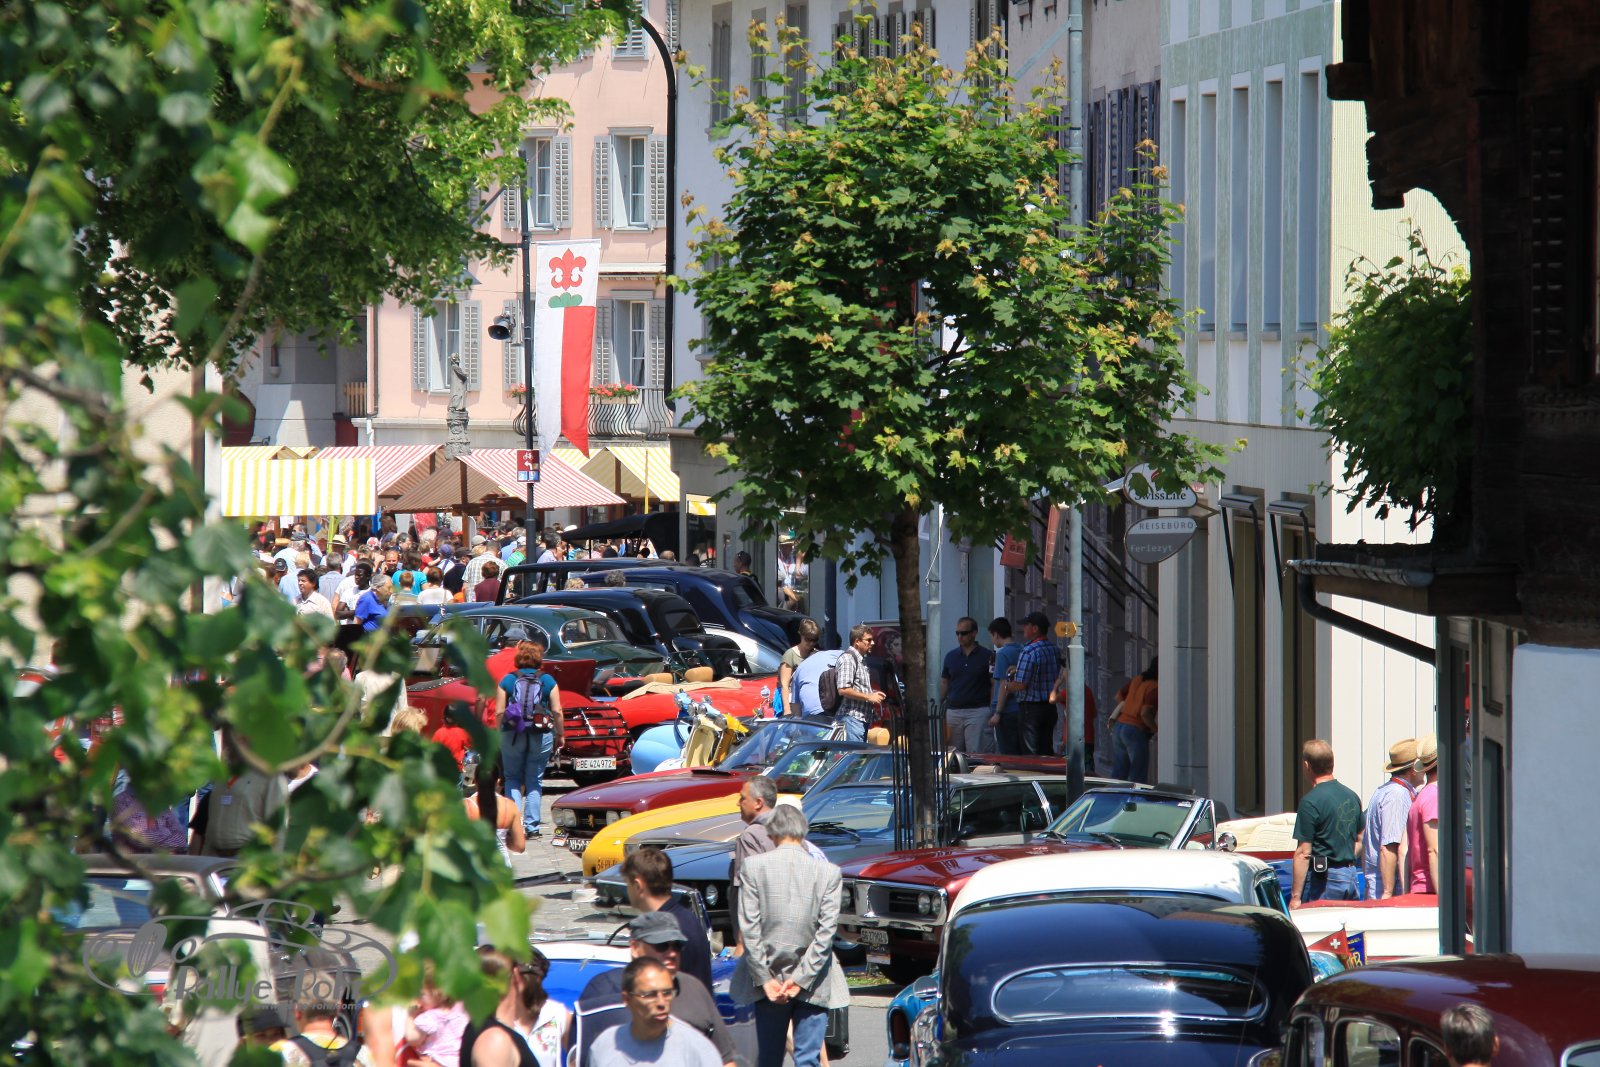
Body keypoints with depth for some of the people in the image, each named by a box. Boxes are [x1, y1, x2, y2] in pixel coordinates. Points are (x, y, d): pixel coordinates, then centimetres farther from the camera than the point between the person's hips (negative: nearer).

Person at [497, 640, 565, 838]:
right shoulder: (548, 681, 2)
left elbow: (499, 712, -1)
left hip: (512, 734, 0)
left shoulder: (508, 681, 3)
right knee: (535, 781, 8)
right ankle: (531, 825, 4)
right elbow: (557, 711, -1)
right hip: (541, 735, 0)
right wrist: (560, 735, 9)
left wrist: (500, 733, 10)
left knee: (513, 778, 11)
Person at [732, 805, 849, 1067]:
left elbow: (749, 928, -6)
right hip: (812, 986, -1)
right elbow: (826, 931, -7)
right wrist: (801, 979, -6)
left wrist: (765, 979, -4)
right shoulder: (828, 871, -4)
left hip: (768, 979, 1)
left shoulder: (753, 867, -4)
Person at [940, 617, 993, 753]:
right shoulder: (951, 656, 12)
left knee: (976, 753, -9)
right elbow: (944, 683, 17)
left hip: (978, 710, -4)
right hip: (953, 710, 4)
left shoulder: (986, 656, 0)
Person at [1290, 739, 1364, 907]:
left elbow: (1303, 853, -15)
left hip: (1323, 881, -8)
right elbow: (1360, 841, 20)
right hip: (1351, 877, 8)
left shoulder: (1311, 802, -14)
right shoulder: (1351, 796, 11)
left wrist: (1295, 897, -13)